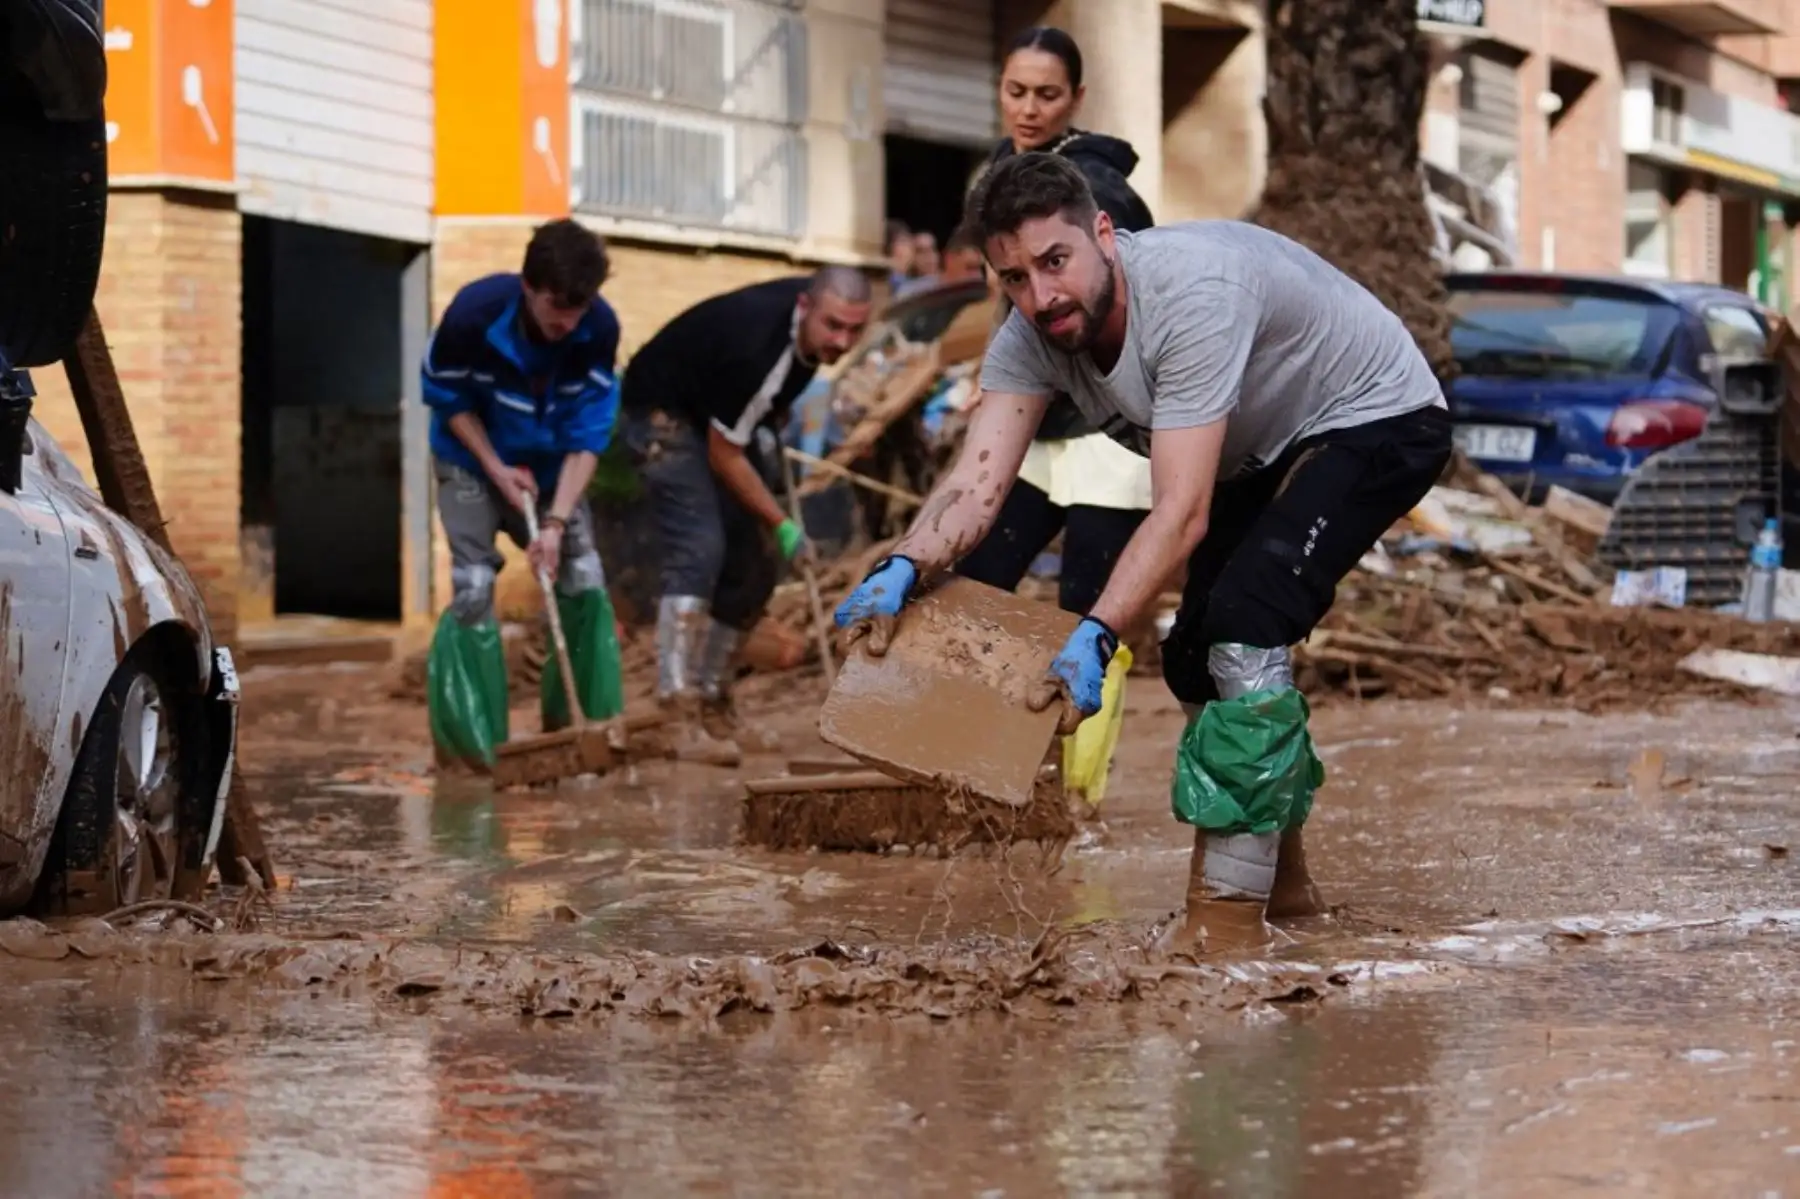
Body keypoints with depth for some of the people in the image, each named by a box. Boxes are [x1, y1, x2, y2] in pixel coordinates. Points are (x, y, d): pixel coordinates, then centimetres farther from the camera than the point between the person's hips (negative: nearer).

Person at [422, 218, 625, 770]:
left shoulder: (599, 328, -26)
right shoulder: (474, 314, -31)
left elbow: (588, 436, -20)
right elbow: (447, 398, -12)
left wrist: (556, 522, -28)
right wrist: (499, 471, -19)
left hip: (549, 466, 2)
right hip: (473, 459, -2)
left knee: (584, 579, -7)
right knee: (474, 587, -13)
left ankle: (590, 725, 5)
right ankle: (470, 740, -6)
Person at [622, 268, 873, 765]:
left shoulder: (813, 316, -13)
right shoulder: (756, 347, -37)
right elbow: (723, 456, -26)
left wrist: (773, 423, 4)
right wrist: (782, 525, -20)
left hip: (719, 416, 9)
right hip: (666, 412, -9)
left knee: (753, 565, 5)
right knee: (698, 550, -24)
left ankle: (708, 695, 18)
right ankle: (681, 717, -30)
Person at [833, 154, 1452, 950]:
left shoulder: (1192, 294, -37)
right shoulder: (1031, 336, -15)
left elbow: (1182, 511, -41)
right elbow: (979, 479, -26)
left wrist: (1094, 638, -50)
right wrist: (902, 571, -45)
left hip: (1380, 424, -9)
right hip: (1265, 451, 9)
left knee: (1243, 624, -25)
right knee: (1197, 658, 9)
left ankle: (1230, 906, -22)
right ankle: (1282, 879, 28)